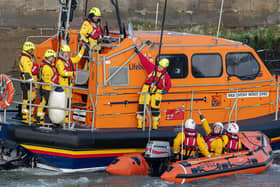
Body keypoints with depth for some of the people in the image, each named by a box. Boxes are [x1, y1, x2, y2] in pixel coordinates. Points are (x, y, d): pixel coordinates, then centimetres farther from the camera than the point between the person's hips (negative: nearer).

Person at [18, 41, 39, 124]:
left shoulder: (31, 57, 15)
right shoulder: (24, 59, -17)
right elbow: (27, 72, -22)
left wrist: (35, 82, 24)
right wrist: (31, 84, -24)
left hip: (32, 81, 10)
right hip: (27, 82, -10)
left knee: (32, 98, 14)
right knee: (27, 100, -7)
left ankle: (30, 116, 24)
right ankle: (24, 118, -4)